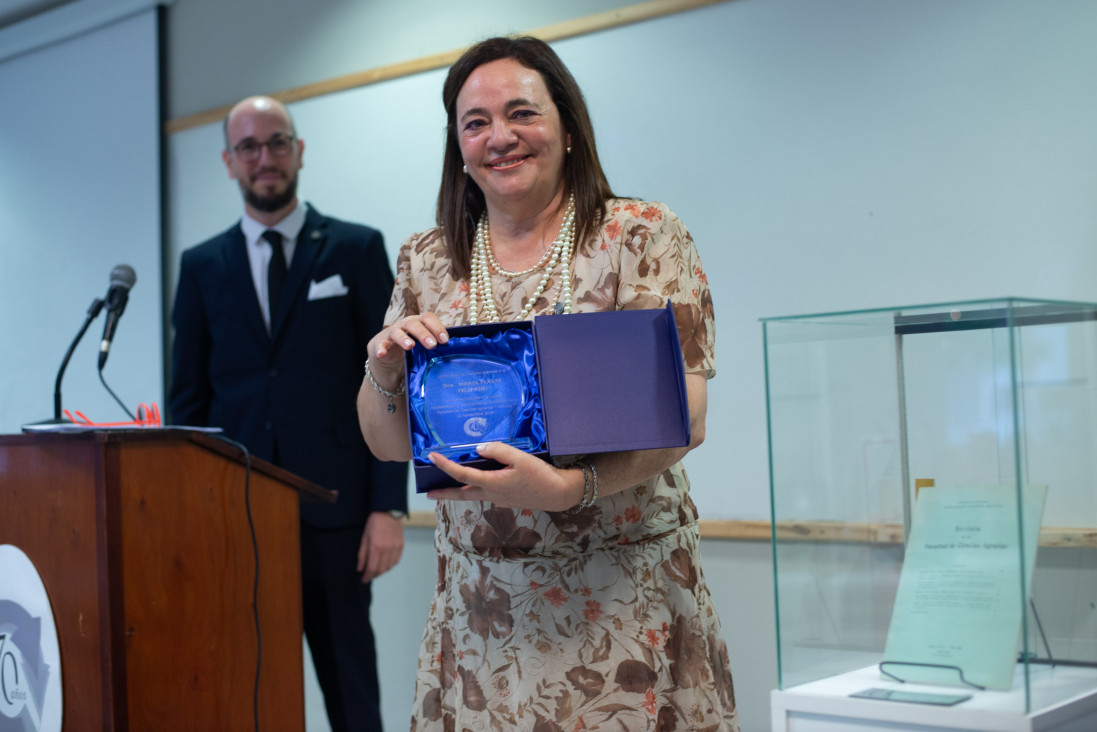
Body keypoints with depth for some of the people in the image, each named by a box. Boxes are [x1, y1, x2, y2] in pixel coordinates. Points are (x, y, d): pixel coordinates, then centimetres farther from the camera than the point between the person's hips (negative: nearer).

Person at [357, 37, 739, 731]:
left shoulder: (643, 234, -3)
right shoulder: (426, 263, 7)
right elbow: (389, 444, 9)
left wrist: (566, 486, -27)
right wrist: (384, 369, -12)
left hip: (626, 595, -2)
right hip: (479, 607, 3)